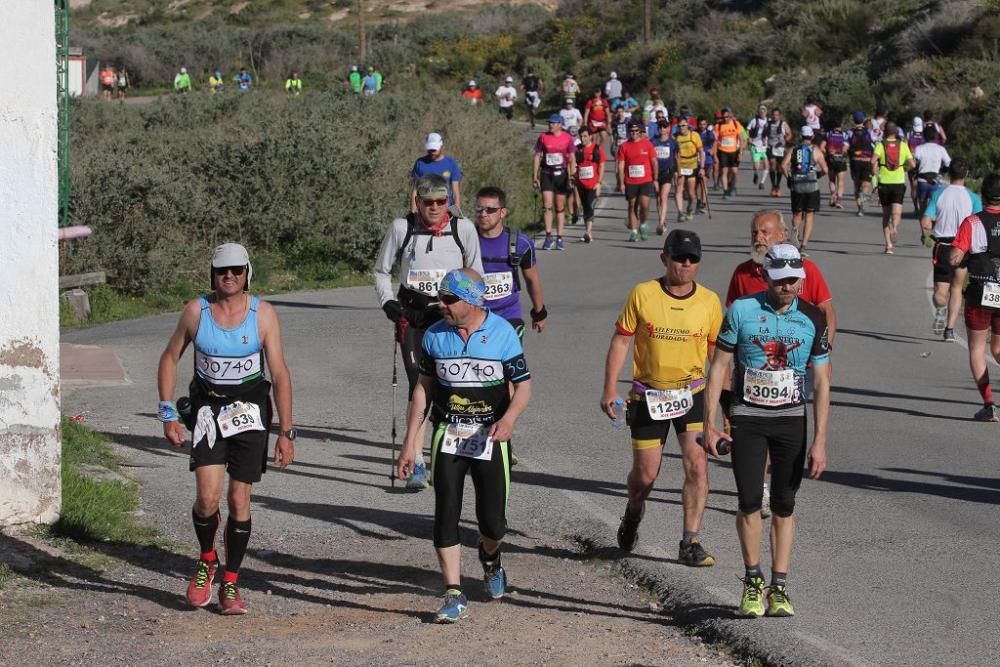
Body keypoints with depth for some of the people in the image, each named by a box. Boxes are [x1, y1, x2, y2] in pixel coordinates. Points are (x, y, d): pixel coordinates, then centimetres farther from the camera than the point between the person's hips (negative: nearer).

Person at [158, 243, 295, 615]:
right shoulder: (196, 311, -3)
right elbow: (169, 359, 9)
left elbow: (280, 374, -6)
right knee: (208, 498, -14)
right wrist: (168, 414, 1)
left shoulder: (263, 314, -6)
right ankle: (206, 561, 15)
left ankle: (230, 584, 12)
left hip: (249, 410, 0)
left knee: (239, 500, -1)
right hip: (207, 407, 0)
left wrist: (286, 432, -10)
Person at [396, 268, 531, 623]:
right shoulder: (435, 335, 1)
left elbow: (523, 386, -3)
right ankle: (454, 596, -1)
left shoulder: (502, 333, -7)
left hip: (490, 437, -2)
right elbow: (424, 389, 9)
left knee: (492, 522, 1)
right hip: (448, 435, 2)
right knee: (445, 514, -7)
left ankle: (490, 559, 36)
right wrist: (410, 443, 6)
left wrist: (509, 419, -24)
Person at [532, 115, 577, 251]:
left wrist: (572, 175, -9)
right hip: (546, 174, 0)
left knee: (560, 208, 5)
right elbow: (537, 156, 6)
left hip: (561, 174, 0)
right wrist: (534, 176, 2)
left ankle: (559, 239, 11)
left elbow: (572, 158, 3)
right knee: (547, 206, -10)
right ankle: (548, 237, -7)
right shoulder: (543, 137, 2)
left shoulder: (567, 138, 1)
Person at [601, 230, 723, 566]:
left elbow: (717, 352, 7)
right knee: (646, 474, 6)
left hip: (692, 393, 1)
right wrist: (610, 388, -8)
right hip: (648, 396, -1)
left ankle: (690, 543, -5)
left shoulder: (710, 301, -3)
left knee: (697, 464, -13)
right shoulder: (642, 295, -8)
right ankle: (633, 512, 41)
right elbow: (621, 340, -2)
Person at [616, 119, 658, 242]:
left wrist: (656, 180, 3)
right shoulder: (624, 146, 2)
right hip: (630, 182, 1)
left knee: (644, 204, -13)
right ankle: (633, 232, 11)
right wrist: (621, 183, -3)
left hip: (646, 181, -1)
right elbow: (620, 165, 3)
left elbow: (654, 162, 7)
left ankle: (643, 224, 13)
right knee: (632, 206, 5)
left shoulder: (647, 144, 2)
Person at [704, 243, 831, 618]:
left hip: (791, 419, 1)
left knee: (784, 506, 3)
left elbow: (822, 382, 0)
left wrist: (819, 442, -6)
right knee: (750, 502, -7)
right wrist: (709, 424, -7)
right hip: (747, 418, -1)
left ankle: (779, 588, 8)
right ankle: (753, 580, 10)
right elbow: (719, 367, -1)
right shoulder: (741, 311, -6)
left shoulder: (813, 319, -2)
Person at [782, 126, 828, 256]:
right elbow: (825, 170, 1)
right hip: (812, 185, -1)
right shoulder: (816, 151, 4)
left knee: (797, 213, 15)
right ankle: (803, 245, -6)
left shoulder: (793, 150, 7)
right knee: (810, 215, 4)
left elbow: (783, 165, -7)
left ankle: (795, 228, -20)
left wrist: (789, 178, 7)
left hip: (796, 186, 1)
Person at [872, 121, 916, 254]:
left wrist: (875, 171, -2)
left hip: (884, 182, 0)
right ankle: (894, 227, -42)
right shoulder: (903, 145, 3)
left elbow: (873, 160, -19)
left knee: (886, 215, 12)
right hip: (899, 182, 0)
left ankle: (888, 244, 9)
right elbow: (912, 164, -1)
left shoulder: (880, 144, -1)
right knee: (896, 212, -8)